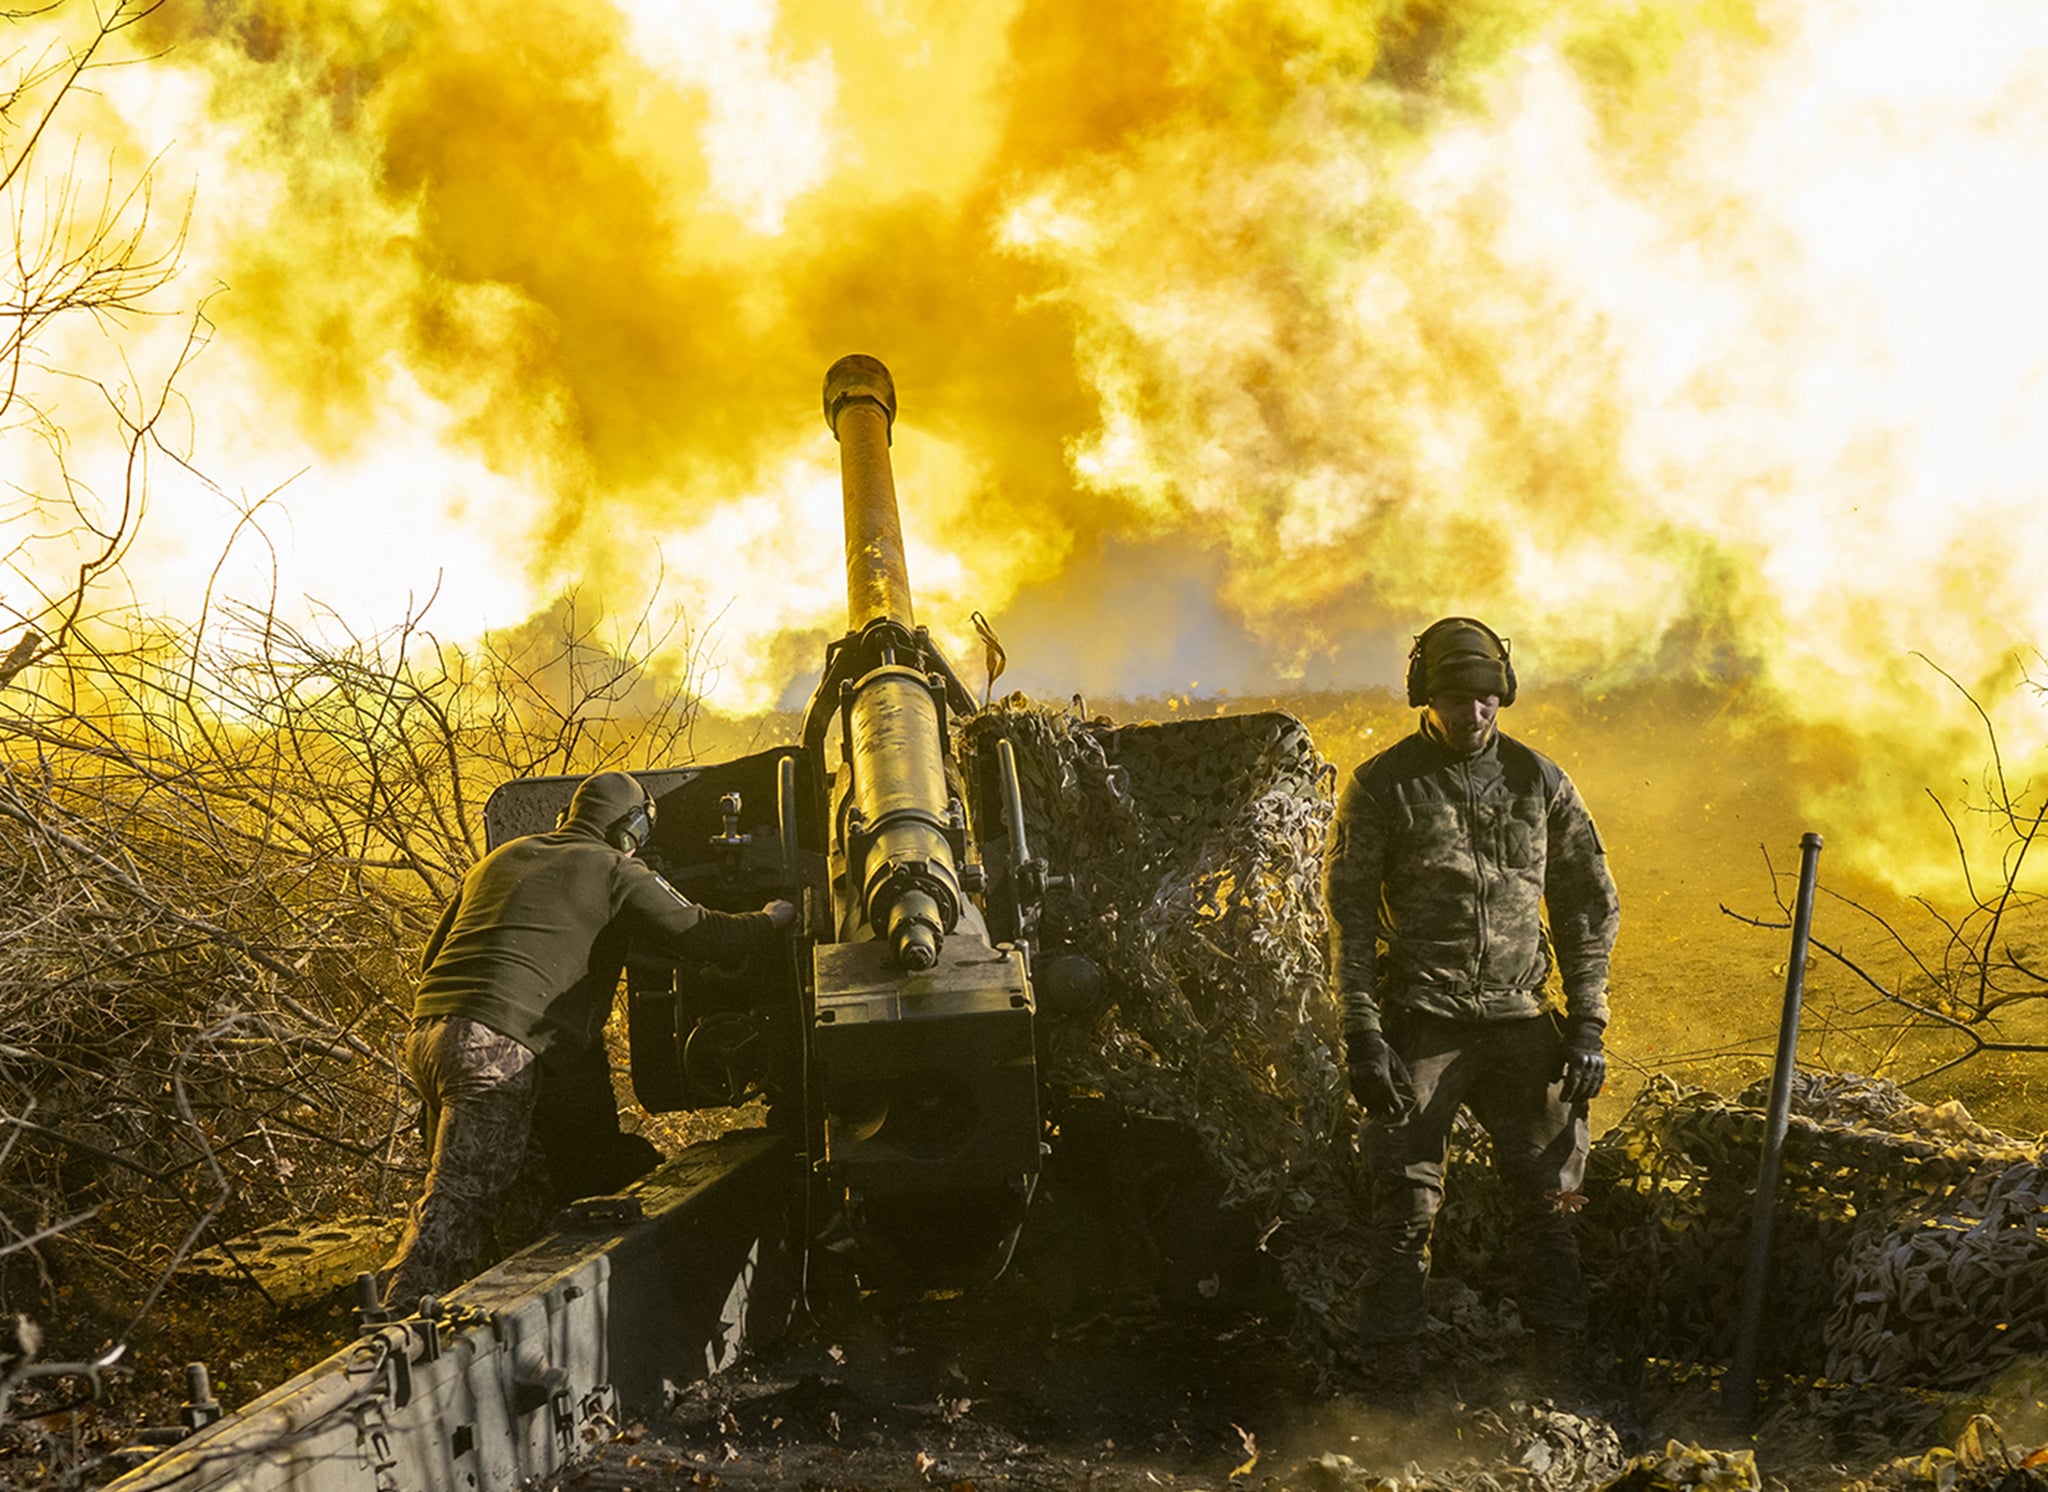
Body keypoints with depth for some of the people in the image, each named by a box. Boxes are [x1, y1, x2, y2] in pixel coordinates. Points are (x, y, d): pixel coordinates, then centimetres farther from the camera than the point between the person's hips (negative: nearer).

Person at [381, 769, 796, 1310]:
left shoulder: (502, 858, 28)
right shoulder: (614, 870, 6)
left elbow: (432, 956, 32)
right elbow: (699, 934, 2)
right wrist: (773, 920, 19)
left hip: (430, 1028, 8)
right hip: (497, 1043, -8)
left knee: (454, 1191, 19)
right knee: (458, 1200, -14)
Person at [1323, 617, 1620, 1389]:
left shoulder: (1539, 781, 7)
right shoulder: (1382, 787, -2)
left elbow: (1589, 903, 11)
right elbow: (1349, 916, -3)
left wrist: (1587, 1026, 3)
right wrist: (1362, 1036, -10)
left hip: (1519, 1016, 3)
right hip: (1422, 1024, -3)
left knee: (1551, 1192, 3)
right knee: (1407, 1200, -3)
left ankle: (1561, 1362, 15)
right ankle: (1396, 1375, 4)